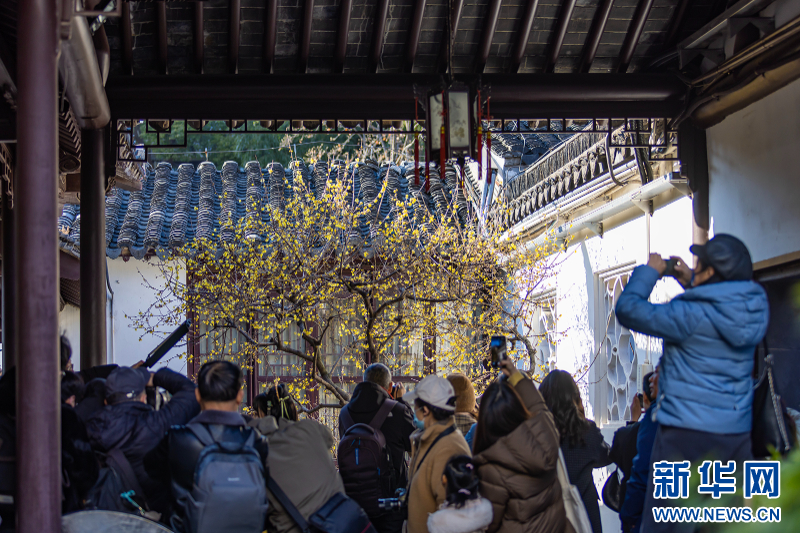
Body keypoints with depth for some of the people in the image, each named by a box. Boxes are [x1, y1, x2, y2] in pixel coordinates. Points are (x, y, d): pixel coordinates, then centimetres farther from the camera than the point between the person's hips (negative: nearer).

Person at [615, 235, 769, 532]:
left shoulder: (693, 315, -17)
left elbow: (628, 310, -10)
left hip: (688, 433, -7)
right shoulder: (753, 310, 2)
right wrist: (691, 283, 19)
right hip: (737, 432, 7)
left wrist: (649, 271, 4)